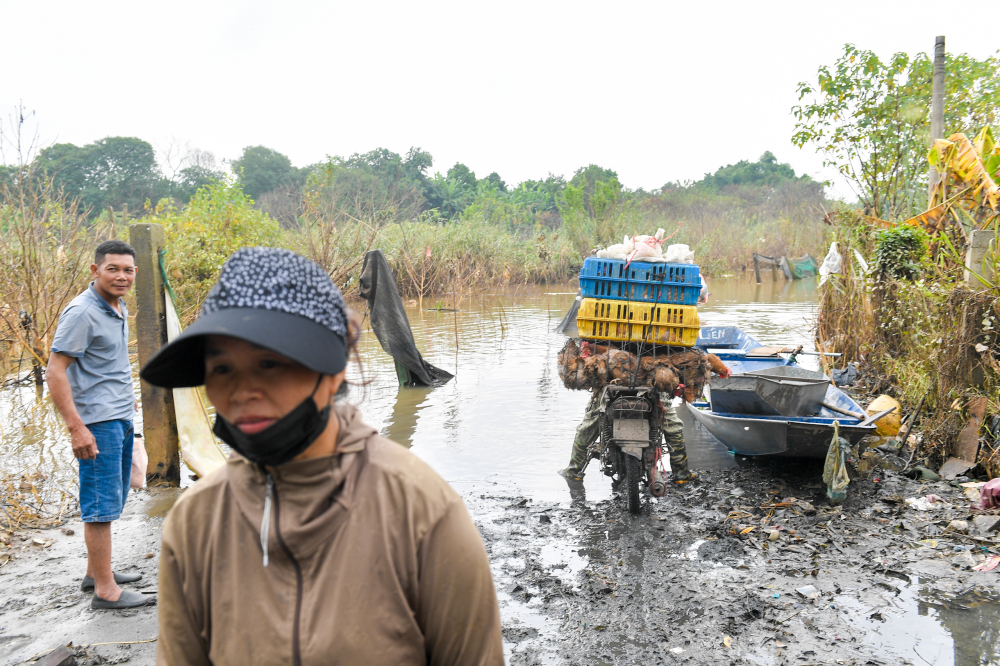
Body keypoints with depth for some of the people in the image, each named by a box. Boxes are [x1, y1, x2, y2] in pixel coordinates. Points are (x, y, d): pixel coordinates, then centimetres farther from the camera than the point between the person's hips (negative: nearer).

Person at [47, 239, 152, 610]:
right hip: (98, 423, -9)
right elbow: (55, 372, -18)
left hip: (121, 419, 9)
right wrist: (76, 428, -22)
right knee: (101, 505, -3)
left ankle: (96, 572, 30)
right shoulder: (81, 313, -15)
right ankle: (105, 590, 4)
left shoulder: (119, 309, 13)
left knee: (110, 501, 17)